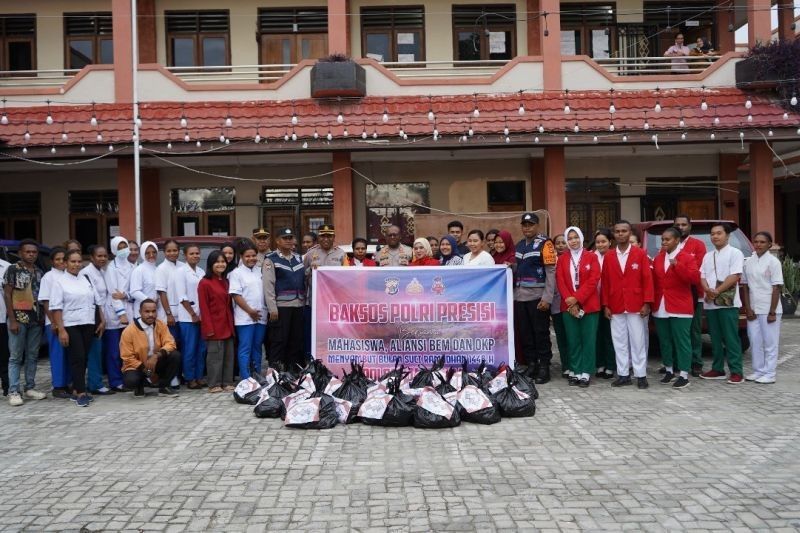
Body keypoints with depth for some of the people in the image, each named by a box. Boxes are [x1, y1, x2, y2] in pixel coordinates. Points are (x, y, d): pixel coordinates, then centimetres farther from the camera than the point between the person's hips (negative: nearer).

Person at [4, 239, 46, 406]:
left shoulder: (40, 272, 12)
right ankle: (14, 392, 1)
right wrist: (12, 320, -13)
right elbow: (7, 295, -6)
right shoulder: (12, 269, -3)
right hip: (19, 319, -5)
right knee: (16, 356, -2)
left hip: (36, 319, 5)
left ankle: (30, 388, 17)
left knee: (32, 356, 9)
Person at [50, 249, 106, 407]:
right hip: (71, 325, -5)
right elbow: (56, 308, -8)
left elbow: (98, 301, 15)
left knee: (84, 358, 7)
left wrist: (102, 320, 9)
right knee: (77, 358, -7)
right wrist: (61, 330, -14)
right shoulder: (60, 281, -3)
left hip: (88, 324, 5)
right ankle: (81, 393, -4)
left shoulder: (87, 279, 12)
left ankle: (76, 389, 17)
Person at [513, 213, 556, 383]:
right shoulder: (519, 246, 16)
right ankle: (531, 364, 19)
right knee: (524, 333, 8)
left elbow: (551, 272, -10)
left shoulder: (545, 244, -5)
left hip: (538, 297, -6)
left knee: (541, 333, -2)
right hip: (519, 297, 6)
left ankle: (544, 367, 6)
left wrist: (547, 298, -16)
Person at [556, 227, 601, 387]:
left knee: (588, 340, 0)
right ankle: (577, 372, 13)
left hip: (589, 305, -2)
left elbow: (593, 281, -8)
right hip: (569, 306, 2)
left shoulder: (591, 257, 2)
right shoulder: (562, 259, 9)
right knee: (573, 340, 5)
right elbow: (560, 282, 1)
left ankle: (586, 373, 6)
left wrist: (577, 298, -16)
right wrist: (570, 301, -12)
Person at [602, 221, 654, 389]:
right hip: (615, 307, 2)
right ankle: (623, 374, 13)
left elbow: (647, 279, -2)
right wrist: (605, 305, 2)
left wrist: (647, 303, -8)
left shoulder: (641, 254, 0)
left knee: (638, 341, 2)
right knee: (619, 342, 6)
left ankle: (641, 375, 10)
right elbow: (605, 282, 7)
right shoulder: (608, 257, 7)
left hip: (636, 306, -2)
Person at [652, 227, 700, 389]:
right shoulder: (658, 258, 13)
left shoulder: (687, 257, -4)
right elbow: (654, 280, 12)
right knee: (664, 340, 11)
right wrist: (652, 302, 4)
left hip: (679, 307, -5)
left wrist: (678, 266, -25)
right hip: (660, 307, 6)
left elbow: (695, 278, -16)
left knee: (681, 340, -2)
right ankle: (669, 370, 24)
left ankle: (683, 375, 3)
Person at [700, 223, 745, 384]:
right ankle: (717, 369, 17)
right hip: (710, 303, 6)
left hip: (728, 302, -6)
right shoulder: (708, 256, 16)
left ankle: (736, 372, -2)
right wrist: (708, 290, -10)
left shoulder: (735, 253, -2)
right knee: (715, 338, 10)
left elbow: (735, 276, -11)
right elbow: (702, 276, 10)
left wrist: (717, 291, -15)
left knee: (731, 338, -6)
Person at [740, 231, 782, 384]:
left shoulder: (773, 262, -6)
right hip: (753, 310, 5)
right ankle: (758, 371, 19)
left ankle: (769, 374, 7)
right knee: (755, 342, 9)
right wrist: (748, 308, 0)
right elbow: (745, 286, 8)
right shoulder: (748, 262, 7)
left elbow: (776, 288, -8)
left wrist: (772, 312, -12)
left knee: (770, 342, 2)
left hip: (769, 310, -5)